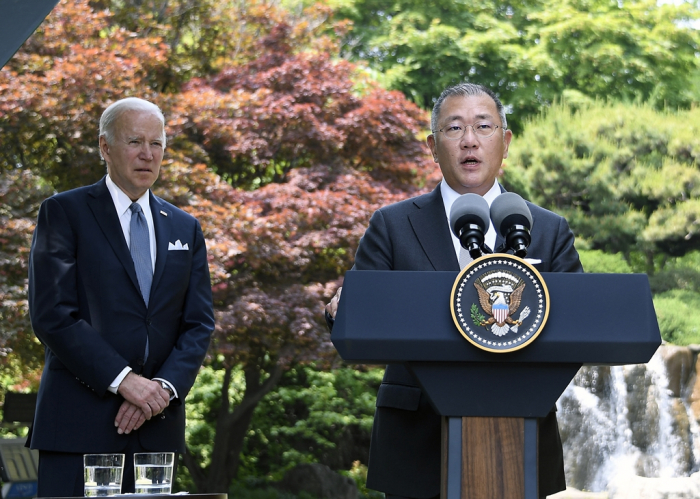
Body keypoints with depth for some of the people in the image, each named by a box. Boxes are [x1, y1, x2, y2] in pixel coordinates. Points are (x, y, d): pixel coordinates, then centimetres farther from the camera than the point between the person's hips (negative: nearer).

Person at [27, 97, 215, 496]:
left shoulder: (185, 228, 16)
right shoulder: (64, 212, 1)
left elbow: (200, 324, 10)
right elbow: (52, 314, -9)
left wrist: (164, 387, -8)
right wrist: (122, 379, -16)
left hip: (156, 427, 4)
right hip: (79, 422, -4)